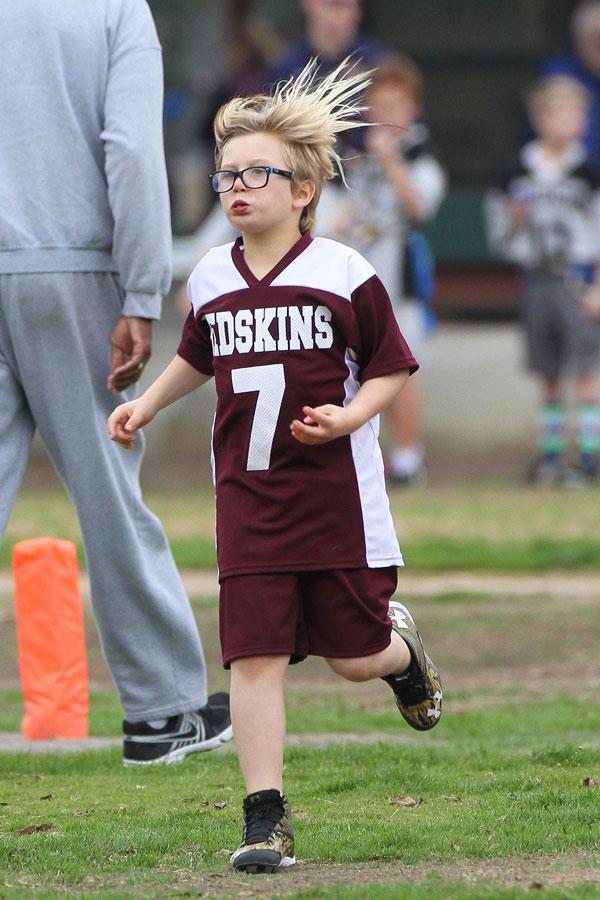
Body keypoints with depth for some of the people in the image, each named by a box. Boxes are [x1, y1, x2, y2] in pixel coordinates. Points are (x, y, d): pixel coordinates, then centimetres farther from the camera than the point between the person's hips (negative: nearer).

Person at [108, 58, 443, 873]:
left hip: (337, 495, -3)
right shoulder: (211, 280, 7)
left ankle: (401, 646, 42)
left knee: (353, 654, 5)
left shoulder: (344, 274, -7)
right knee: (255, 655, -7)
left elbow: (390, 369, 0)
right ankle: (265, 820, -6)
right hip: (247, 494, 3)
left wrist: (347, 417, -17)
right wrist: (147, 405, 14)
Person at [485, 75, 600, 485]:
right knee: (549, 375, 9)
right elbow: (502, 238, 14)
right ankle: (550, 452, 14)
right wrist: (513, 218, -8)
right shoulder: (518, 177, 7)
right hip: (536, 279, 4)